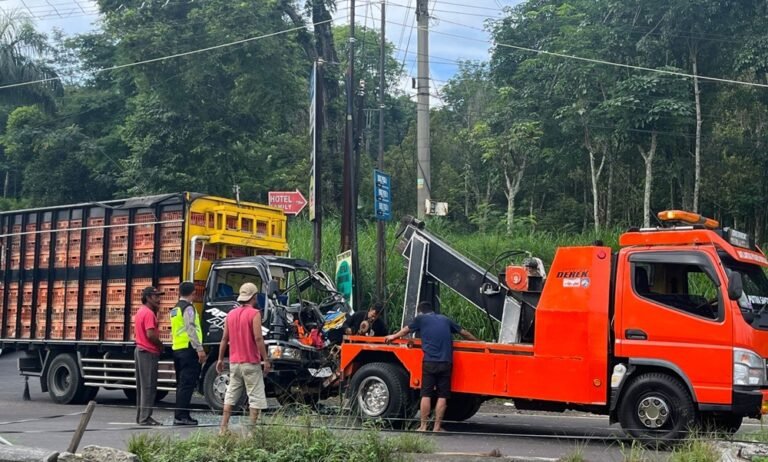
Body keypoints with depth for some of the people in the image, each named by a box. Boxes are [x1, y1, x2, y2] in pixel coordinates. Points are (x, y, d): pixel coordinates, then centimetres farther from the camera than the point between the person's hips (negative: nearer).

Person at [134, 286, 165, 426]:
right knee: (149, 387, -8)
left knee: (141, 386, 13)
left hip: (140, 350, 10)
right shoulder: (149, 313, -15)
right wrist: (160, 345, -8)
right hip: (148, 353, -10)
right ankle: (145, 418, -7)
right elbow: (151, 335, -24)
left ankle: (141, 416, 18)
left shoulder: (140, 312, 17)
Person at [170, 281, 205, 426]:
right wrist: (200, 349, -21)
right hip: (188, 349, -9)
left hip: (177, 349, 10)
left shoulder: (175, 309, 19)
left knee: (182, 384, 13)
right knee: (187, 384, -9)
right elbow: (191, 329, -19)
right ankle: (181, 416, -12)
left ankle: (179, 415, 15)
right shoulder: (188, 308, -10)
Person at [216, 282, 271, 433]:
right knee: (255, 396, -1)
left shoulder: (231, 314, 9)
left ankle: (224, 427, 12)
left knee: (230, 395, 12)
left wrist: (220, 359, 16)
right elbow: (258, 338, -17)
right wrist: (266, 359, -14)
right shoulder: (254, 314, -11)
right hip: (251, 362, -6)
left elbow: (224, 338, 10)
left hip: (234, 362, 6)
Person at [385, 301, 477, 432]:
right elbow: (464, 333, 25)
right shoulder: (445, 320, 18)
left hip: (429, 362, -2)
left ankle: (423, 426, 7)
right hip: (446, 362, 2)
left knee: (426, 394, 4)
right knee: (442, 396, 4)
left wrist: (393, 336, 45)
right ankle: (437, 427, 5)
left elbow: (406, 330, 27)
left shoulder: (421, 319, 10)